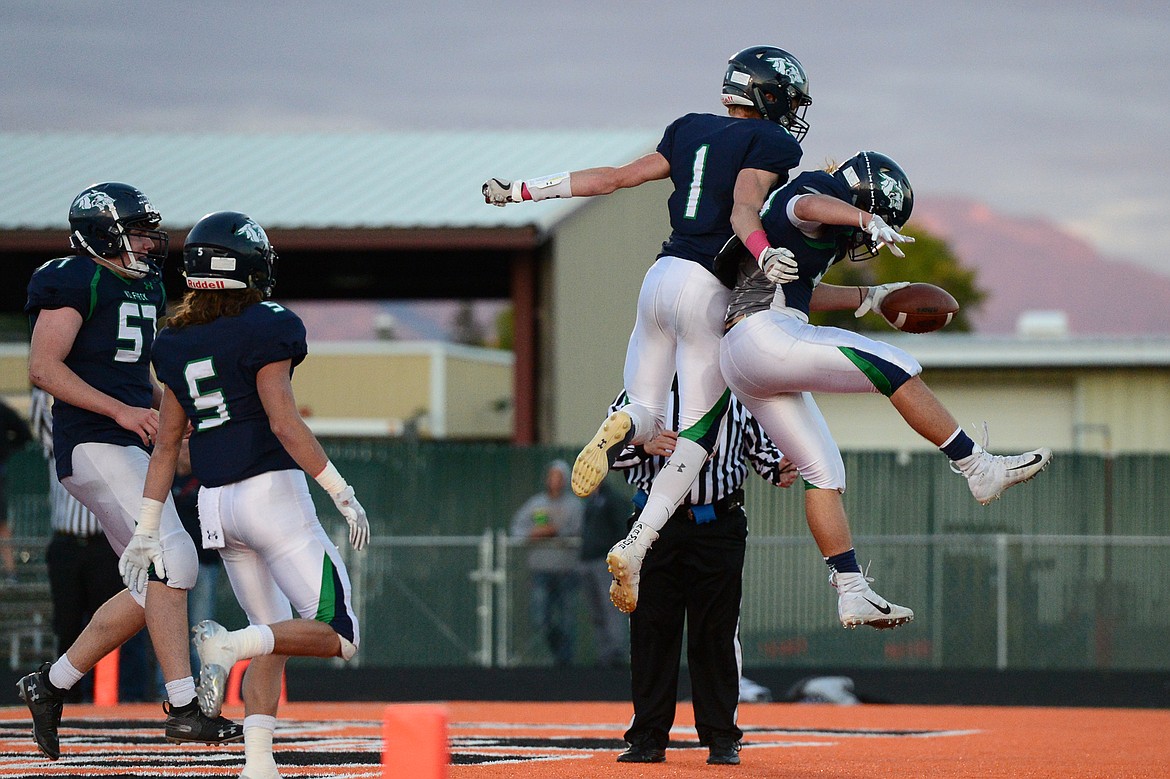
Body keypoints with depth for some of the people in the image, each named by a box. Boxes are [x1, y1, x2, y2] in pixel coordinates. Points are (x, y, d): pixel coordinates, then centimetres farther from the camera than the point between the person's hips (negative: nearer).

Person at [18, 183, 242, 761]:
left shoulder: (145, 289, 19)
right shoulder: (75, 282, -10)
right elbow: (43, 367, -16)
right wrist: (122, 410, -21)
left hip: (132, 448, 10)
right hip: (92, 446, -10)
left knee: (154, 583, 6)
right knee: (173, 561, -18)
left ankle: (52, 683, 17)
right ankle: (183, 709, -17)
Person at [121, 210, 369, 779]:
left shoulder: (178, 344, 11)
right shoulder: (264, 329, -9)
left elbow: (167, 444, 12)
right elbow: (284, 422, -17)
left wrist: (146, 530, 14)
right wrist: (342, 492, -13)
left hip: (215, 505, 7)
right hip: (271, 491, -7)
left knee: (273, 639, 16)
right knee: (338, 635, -4)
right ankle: (230, 643, -25)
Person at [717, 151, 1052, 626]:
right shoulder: (815, 193, -3)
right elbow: (809, 205, -29)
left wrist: (869, 298, 44)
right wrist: (869, 221, -47)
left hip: (738, 362, 11)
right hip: (764, 335, -10)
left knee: (822, 471, 9)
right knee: (896, 370, -12)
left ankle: (851, 592, 7)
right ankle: (980, 470, -8)